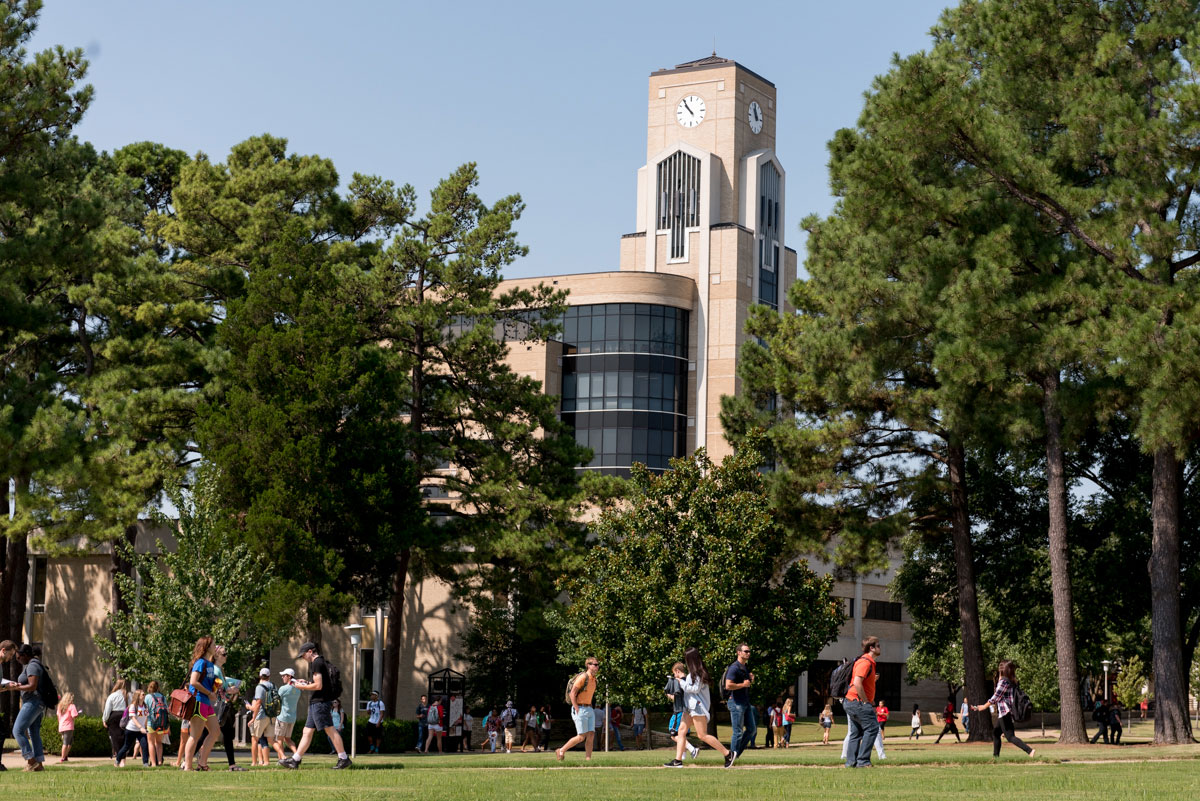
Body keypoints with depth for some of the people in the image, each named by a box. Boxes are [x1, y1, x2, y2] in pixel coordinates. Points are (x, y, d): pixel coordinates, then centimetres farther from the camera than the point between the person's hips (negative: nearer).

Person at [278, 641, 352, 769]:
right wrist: (306, 683, 17)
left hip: (320, 701, -11)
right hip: (316, 702, 11)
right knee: (307, 732, 10)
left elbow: (318, 686, -19)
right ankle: (295, 760, 13)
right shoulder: (322, 662, 19)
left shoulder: (316, 663, -13)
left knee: (330, 729, -9)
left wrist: (302, 686, -6)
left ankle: (344, 759, -8)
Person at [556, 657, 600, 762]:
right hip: (580, 709, -8)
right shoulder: (582, 677, -14)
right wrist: (577, 710, -19)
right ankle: (561, 751, 7)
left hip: (589, 709, 8)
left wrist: (590, 708, 13)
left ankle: (588, 759, -1)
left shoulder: (593, 679, 12)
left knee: (591, 735, -1)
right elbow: (572, 694, -17)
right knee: (581, 737, -8)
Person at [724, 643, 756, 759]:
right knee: (738, 732, -5)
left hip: (746, 702, 9)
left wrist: (751, 680, 8)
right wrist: (743, 684, -17)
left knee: (752, 729, 9)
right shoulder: (734, 668, -14)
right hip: (736, 703, -9)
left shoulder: (745, 668, 15)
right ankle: (733, 756, 4)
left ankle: (738, 752, 19)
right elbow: (728, 685, -24)